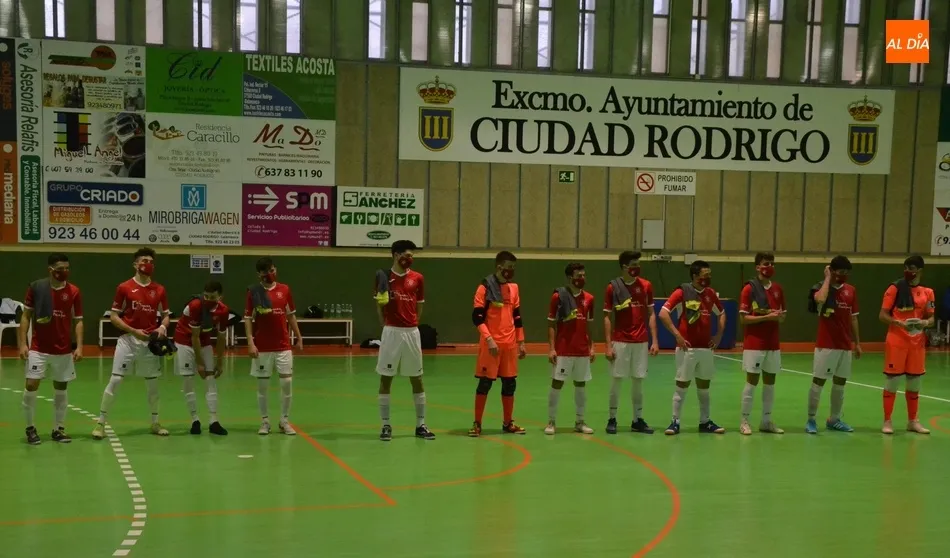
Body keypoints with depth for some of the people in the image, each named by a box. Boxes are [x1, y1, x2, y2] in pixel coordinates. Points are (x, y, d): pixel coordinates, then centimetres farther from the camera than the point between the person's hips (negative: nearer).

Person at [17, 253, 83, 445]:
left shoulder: (74, 291, -2)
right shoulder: (36, 287, -4)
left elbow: (78, 321, 1)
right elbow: (26, 316, 1)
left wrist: (79, 346, -9)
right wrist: (22, 343, -6)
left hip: (64, 350, 1)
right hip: (38, 348, -1)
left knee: (61, 389, 7)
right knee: (31, 386, -6)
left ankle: (58, 429, 19)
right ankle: (30, 427, 13)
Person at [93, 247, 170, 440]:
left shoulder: (160, 290, 5)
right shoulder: (124, 287, -3)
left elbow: (165, 315, 13)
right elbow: (113, 316, -2)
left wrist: (163, 327, -9)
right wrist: (134, 331, -14)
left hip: (151, 341, 3)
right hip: (128, 340, -3)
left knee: (153, 383, 9)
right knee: (115, 380, -6)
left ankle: (155, 423, 23)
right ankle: (100, 423, 3)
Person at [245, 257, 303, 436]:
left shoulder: (285, 289, 4)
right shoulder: (253, 292, -3)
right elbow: (248, 319, -3)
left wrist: (299, 338, 10)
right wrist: (250, 343, -12)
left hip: (283, 346, 2)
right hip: (262, 347, -2)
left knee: (287, 382, -1)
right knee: (262, 385, 4)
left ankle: (285, 421, 12)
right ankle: (265, 421, 17)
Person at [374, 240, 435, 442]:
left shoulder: (418, 278, 5)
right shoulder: (384, 277, -1)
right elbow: (379, 305, 6)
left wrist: (410, 324, 7)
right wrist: (385, 324, -8)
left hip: (412, 332, 2)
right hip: (391, 332, -2)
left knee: (417, 379, 6)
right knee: (385, 378, 2)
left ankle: (420, 425, 14)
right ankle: (386, 425, 11)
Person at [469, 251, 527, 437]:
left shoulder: (514, 287, 11)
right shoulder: (485, 287, -7)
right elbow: (477, 317, -11)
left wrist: (521, 342, 13)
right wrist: (489, 339, -20)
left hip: (510, 344, 6)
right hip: (490, 343, -6)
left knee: (510, 383, 8)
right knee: (485, 383, -2)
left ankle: (508, 423, 19)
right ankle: (477, 423, 7)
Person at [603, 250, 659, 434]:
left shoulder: (646, 286, 5)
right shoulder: (613, 287, -3)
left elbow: (651, 314, 9)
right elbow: (607, 317, -2)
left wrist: (654, 340, 1)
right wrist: (608, 345, -8)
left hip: (641, 342, 3)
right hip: (620, 342, -3)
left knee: (638, 380, 7)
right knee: (616, 380, 2)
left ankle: (638, 420, 16)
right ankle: (612, 419, 12)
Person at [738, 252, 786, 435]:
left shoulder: (778, 289, 9)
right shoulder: (749, 288, -8)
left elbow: (782, 316, 16)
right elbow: (744, 318, -12)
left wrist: (779, 316, -8)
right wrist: (767, 317, -20)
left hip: (773, 344, 6)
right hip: (754, 344, -6)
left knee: (770, 381, 9)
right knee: (752, 381, -2)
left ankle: (766, 421, 18)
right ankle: (744, 421, 5)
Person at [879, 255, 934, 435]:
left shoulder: (927, 292, 7)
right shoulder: (895, 288, -5)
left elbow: (931, 318, 13)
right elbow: (882, 315, -6)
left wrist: (925, 323, -10)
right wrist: (900, 323, -22)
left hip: (917, 343, 4)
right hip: (896, 342, -4)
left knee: (914, 382, 11)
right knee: (892, 380, 0)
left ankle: (913, 421, 23)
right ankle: (887, 421, 8)